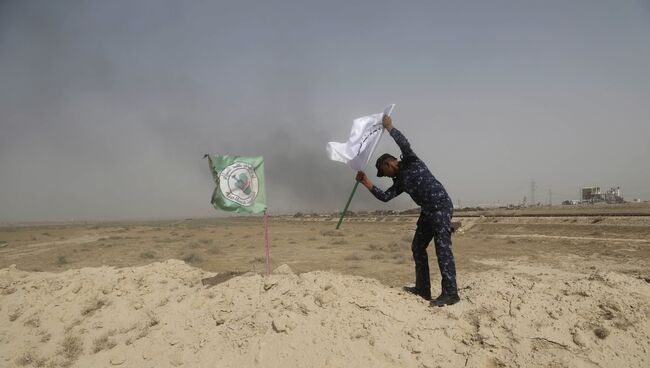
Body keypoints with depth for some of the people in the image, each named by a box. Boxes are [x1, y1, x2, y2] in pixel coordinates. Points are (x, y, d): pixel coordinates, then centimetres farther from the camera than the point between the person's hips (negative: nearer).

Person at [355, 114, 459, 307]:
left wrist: (389, 127, -6)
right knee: (418, 247, 12)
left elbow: (405, 144, -16)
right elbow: (385, 196, 8)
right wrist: (366, 182, 6)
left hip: (441, 206, -9)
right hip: (428, 211, 9)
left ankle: (450, 293, -10)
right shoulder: (400, 181, 20)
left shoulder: (411, 162, 1)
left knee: (443, 249, -12)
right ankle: (423, 288, 20)